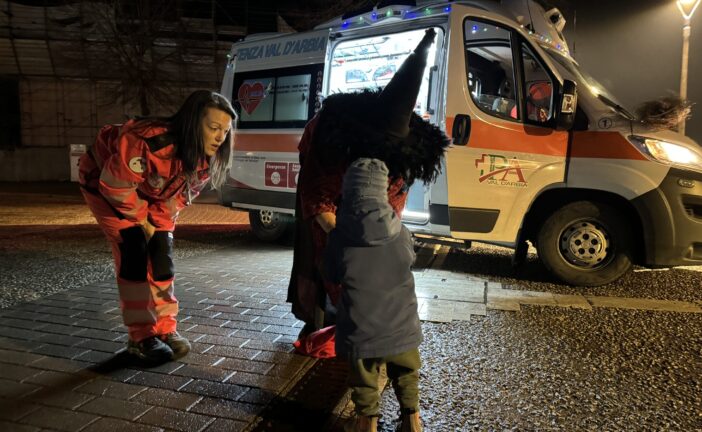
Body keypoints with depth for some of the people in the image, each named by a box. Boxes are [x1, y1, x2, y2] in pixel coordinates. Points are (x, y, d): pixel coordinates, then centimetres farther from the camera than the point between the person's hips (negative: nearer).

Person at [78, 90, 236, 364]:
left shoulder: (206, 158, -19)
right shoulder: (151, 142, -42)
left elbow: (181, 194, -4)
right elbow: (116, 185, -31)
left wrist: (157, 223, -12)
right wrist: (142, 221, -17)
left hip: (146, 192, 6)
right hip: (104, 181, -6)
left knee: (161, 251, -3)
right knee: (134, 250, -16)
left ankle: (164, 329, 8)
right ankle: (141, 337, -7)